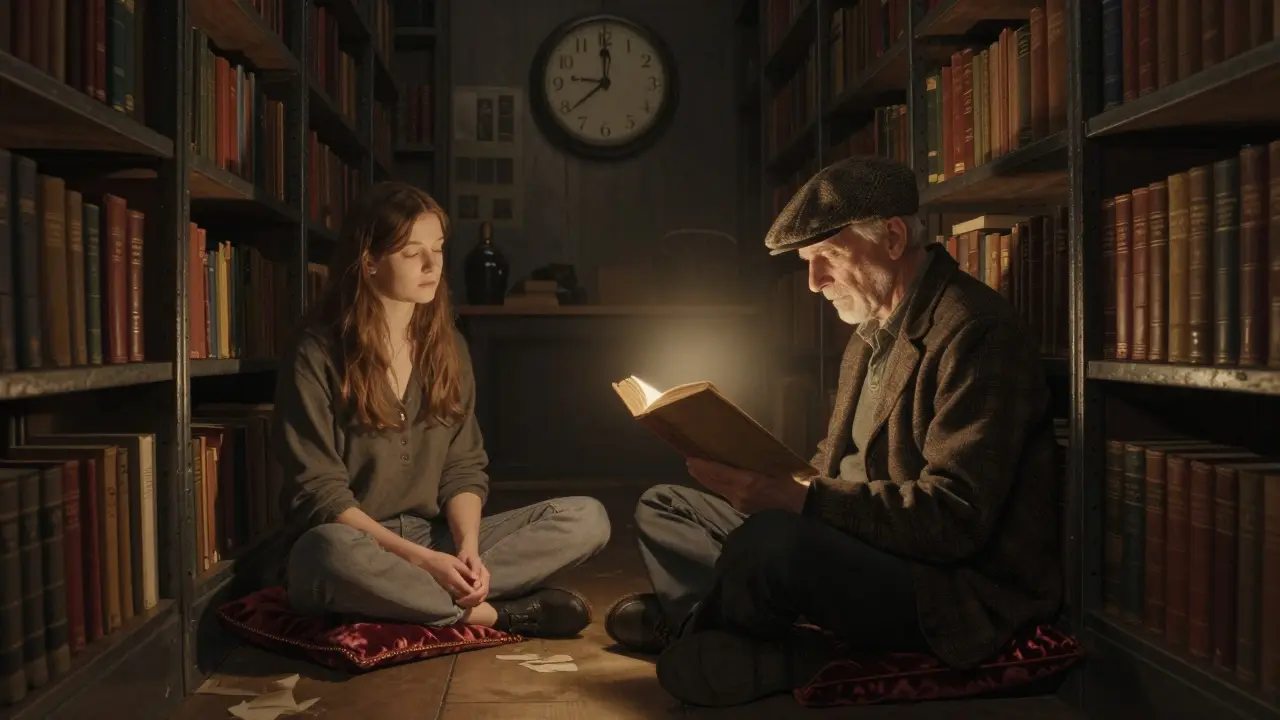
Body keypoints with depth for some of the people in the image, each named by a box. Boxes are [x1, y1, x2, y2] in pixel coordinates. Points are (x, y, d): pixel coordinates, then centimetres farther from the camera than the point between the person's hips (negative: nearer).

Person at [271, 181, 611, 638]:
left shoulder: (448, 348, 7)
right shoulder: (318, 355, -8)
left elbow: (463, 469, 6)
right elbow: (320, 493, -12)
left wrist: (467, 547, -15)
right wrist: (421, 559, -22)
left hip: (436, 539, 4)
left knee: (587, 519, -11)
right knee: (331, 553, -42)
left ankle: (454, 590, -24)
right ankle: (498, 613, -22)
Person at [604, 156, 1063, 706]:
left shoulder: (975, 333, -17)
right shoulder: (871, 333, 13)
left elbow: (955, 518, -24)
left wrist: (797, 499, -29)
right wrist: (768, 483, -3)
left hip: (964, 587, -9)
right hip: (864, 547, 10)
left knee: (772, 540, -37)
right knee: (662, 507, 11)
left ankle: (689, 624, -5)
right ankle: (782, 654, -10)